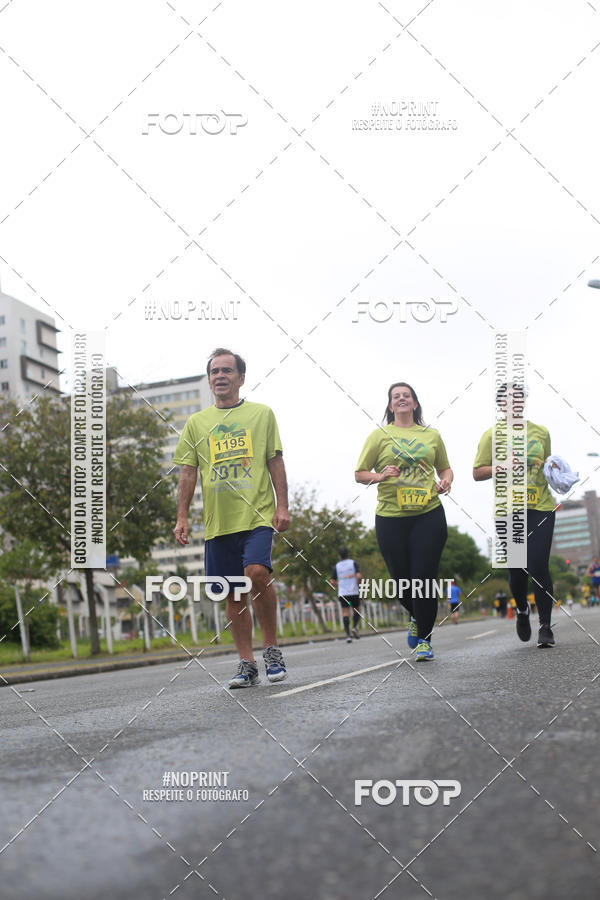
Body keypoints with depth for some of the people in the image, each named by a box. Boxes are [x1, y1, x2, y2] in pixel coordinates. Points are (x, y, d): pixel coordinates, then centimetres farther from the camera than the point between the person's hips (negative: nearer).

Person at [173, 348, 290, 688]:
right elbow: (188, 471, 12)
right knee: (234, 595, 4)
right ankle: (247, 664, 13)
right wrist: (182, 517, 4)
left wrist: (282, 506, -2)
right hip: (218, 522, 3)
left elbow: (276, 462, 6)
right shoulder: (196, 422, 13)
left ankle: (272, 649, -7)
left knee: (257, 572, -24)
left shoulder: (261, 414, 9)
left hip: (258, 515, -3)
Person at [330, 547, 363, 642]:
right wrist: (358, 583, 7)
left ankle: (348, 634, -12)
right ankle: (355, 627, -9)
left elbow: (332, 582, 3)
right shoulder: (353, 563, 2)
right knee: (356, 610, 15)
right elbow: (359, 576, -12)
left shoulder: (336, 566, 8)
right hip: (354, 592, -1)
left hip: (342, 593, 2)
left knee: (345, 613, 0)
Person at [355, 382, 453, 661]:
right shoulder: (380, 435, 6)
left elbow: (444, 468, 24)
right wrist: (380, 476, -15)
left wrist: (446, 481, 1)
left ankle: (424, 639, 7)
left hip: (428, 515, 1)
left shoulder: (431, 435, 13)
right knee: (401, 578, 3)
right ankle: (416, 618, 35)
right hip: (390, 518, 0)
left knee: (424, 577, -6)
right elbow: (359, 474, 5)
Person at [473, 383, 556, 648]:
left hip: (541, 508, 1)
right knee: (516, 570, 1)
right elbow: (477, 473, 0)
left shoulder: (541, 432, 10)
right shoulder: (492, 435, 2)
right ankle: (522, 609, 32)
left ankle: (545, 626, 2)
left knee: (539, 566, -8)